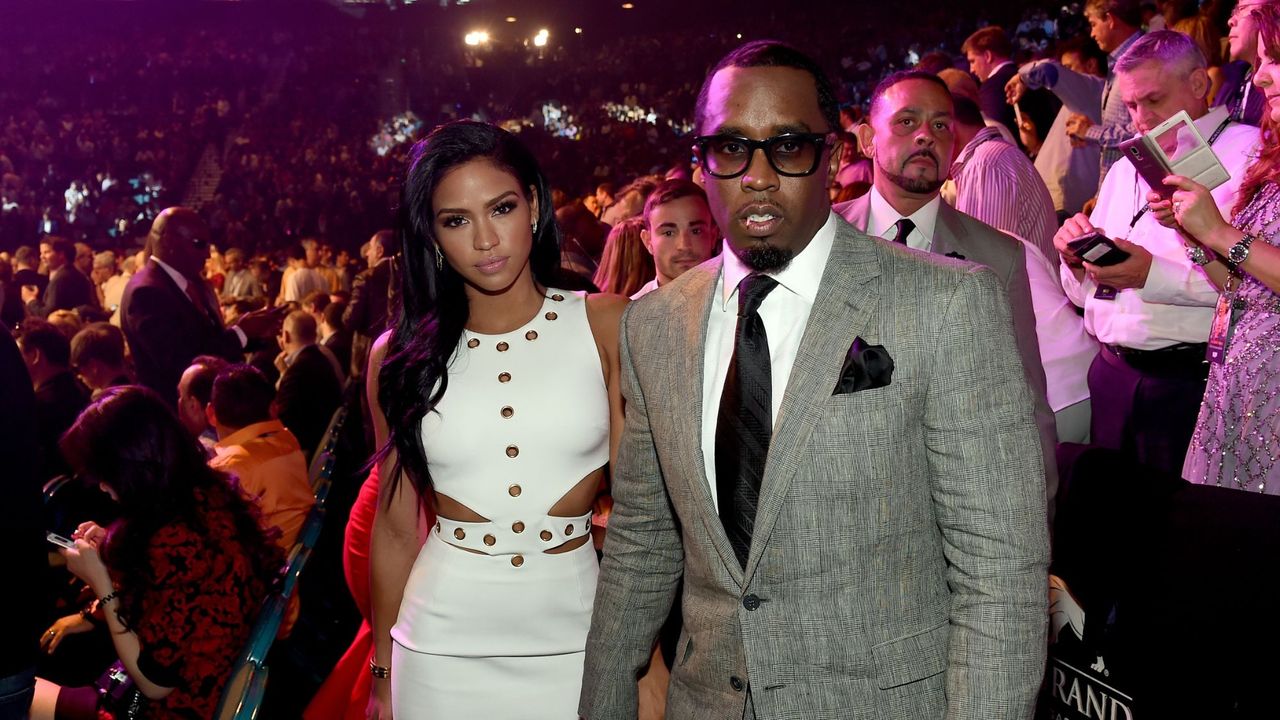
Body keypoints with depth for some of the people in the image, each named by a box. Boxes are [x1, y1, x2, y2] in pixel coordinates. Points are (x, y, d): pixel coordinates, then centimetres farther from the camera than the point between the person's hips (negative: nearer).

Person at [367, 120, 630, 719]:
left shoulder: (605, 326, -4)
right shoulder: (399, 355, 0)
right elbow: (395, 526, 5)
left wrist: (647, 654, -12)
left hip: (574, 640, 0)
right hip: (443, 650, 1)